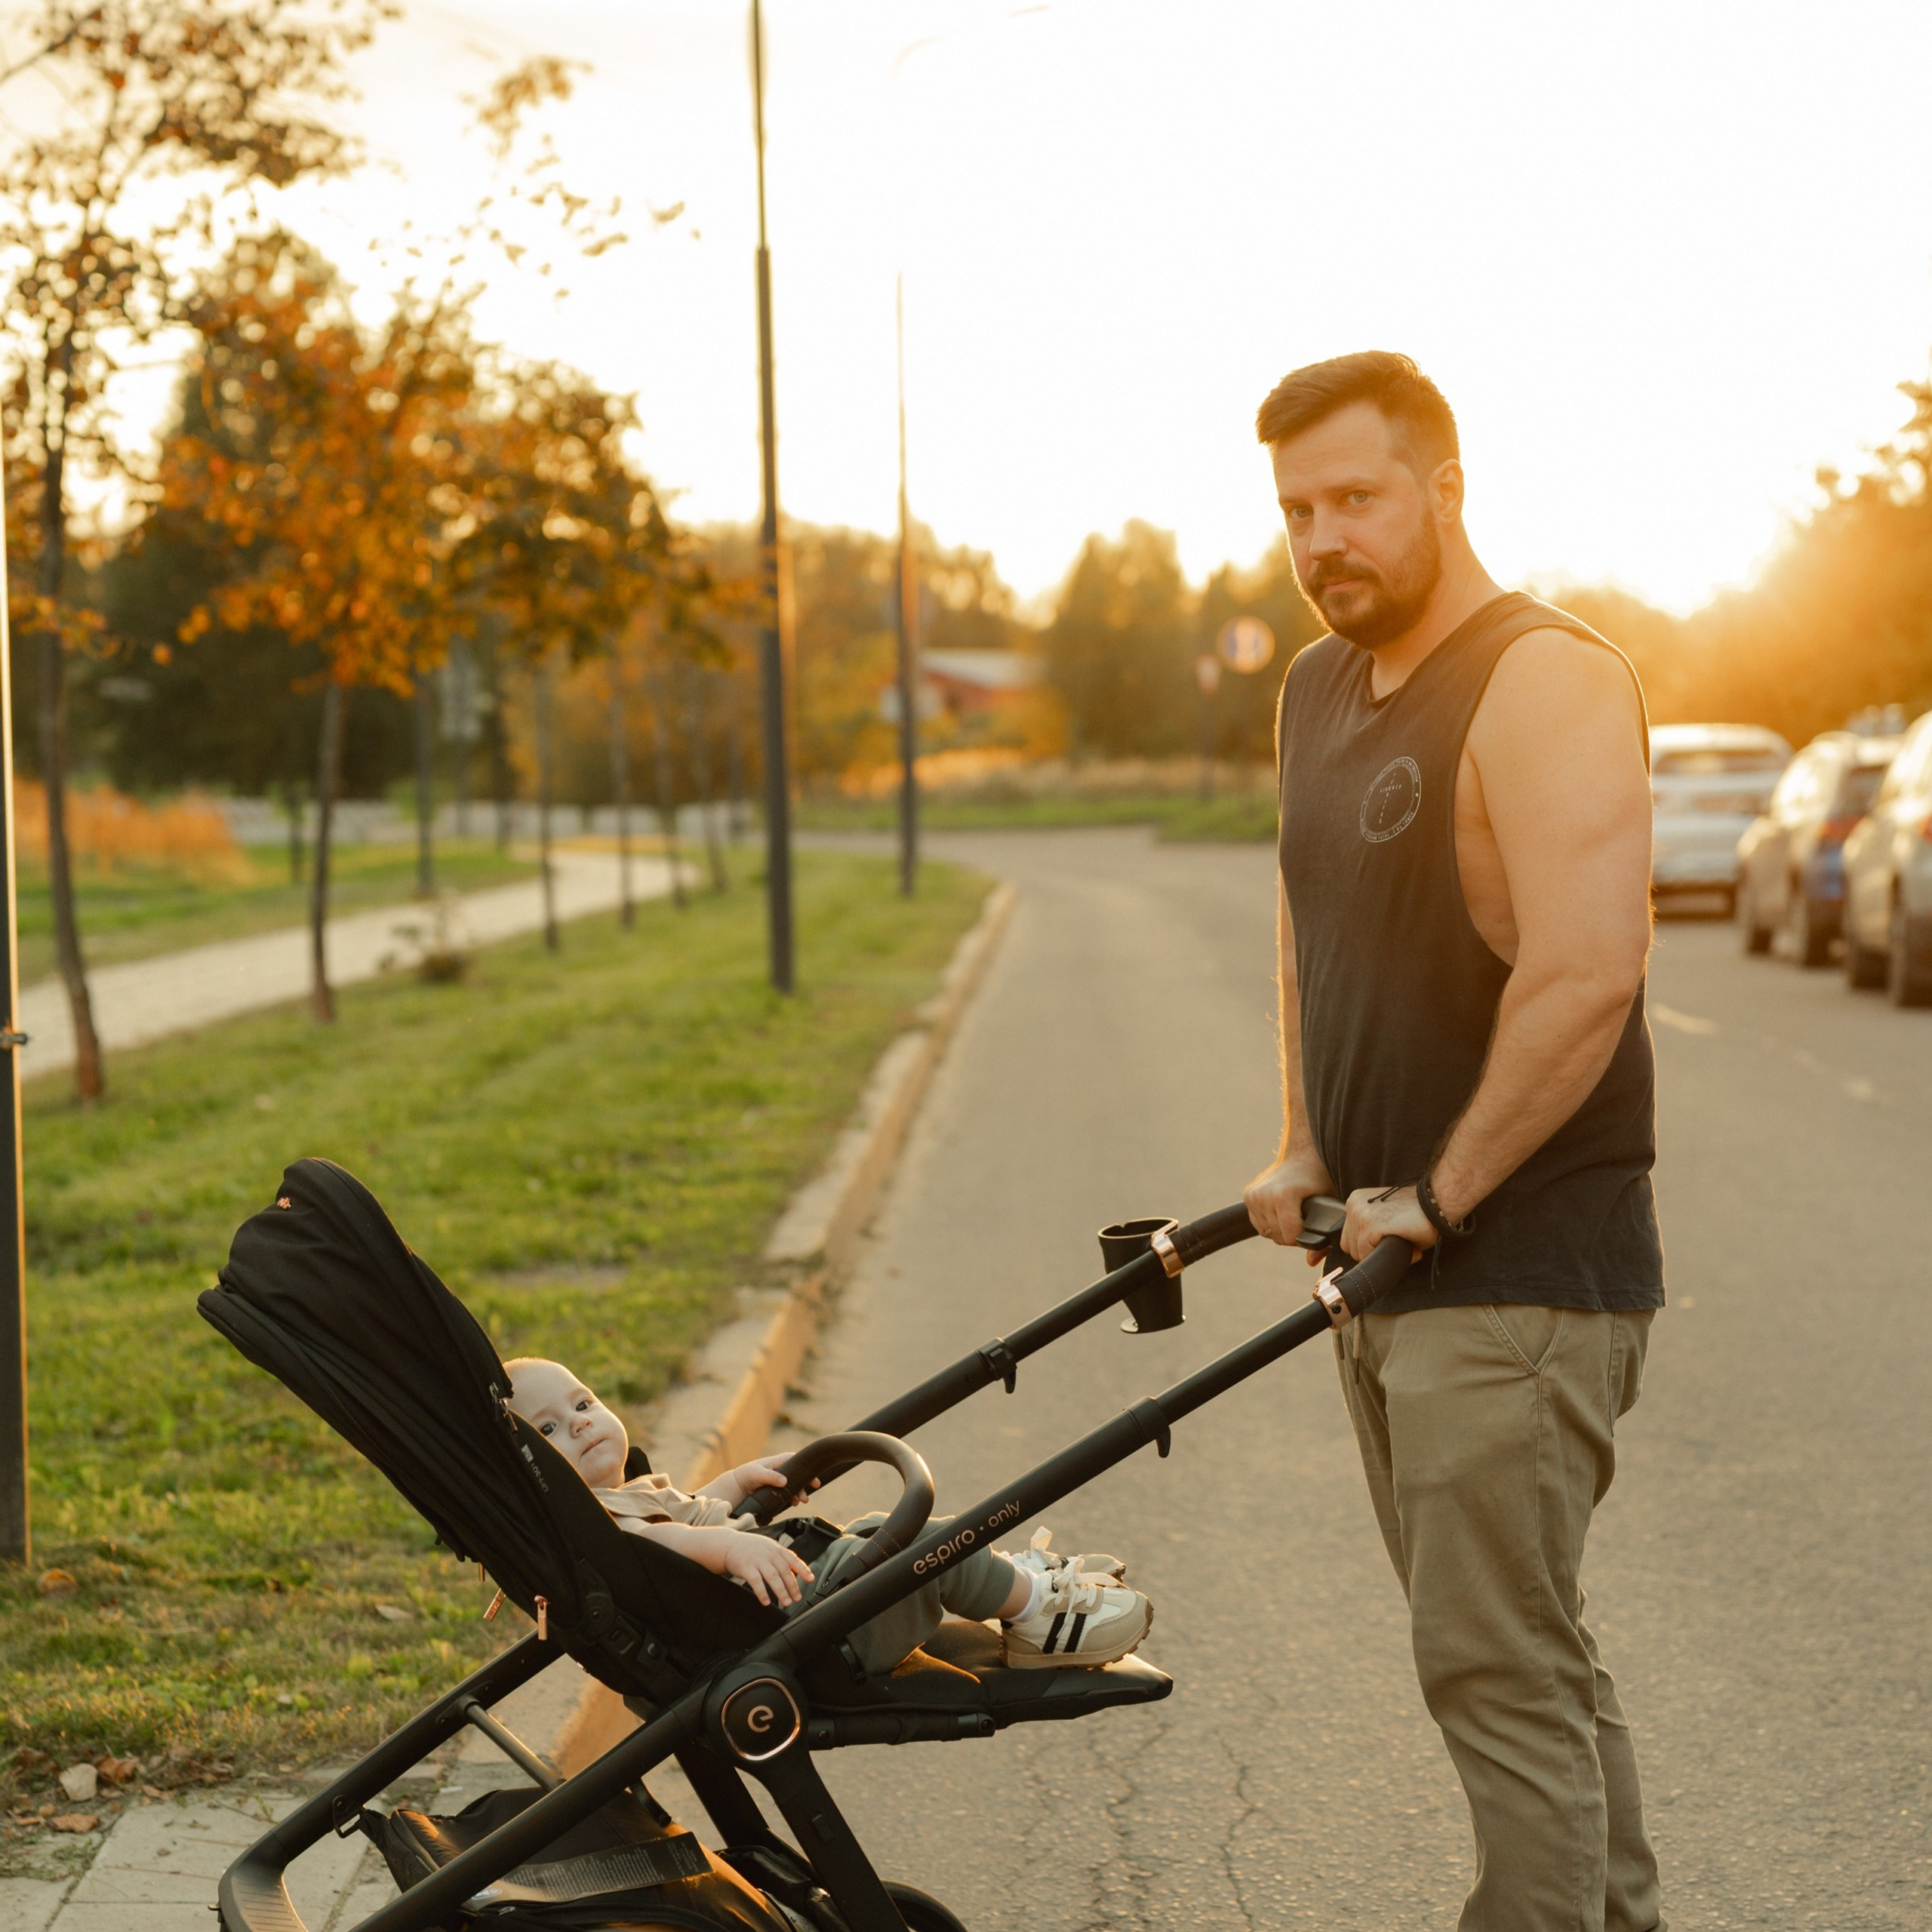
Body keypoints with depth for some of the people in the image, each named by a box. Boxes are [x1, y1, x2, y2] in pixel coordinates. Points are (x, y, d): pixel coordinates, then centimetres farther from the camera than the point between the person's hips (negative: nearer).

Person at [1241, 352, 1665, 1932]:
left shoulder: (1546, 680, -15)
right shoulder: (1320, 691, 13)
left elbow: (1585, 974, -25)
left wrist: (1440, 1195, -18)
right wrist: (1305, 1152, 14)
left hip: (1521, 1268, -9)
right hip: (1393, 1264, 9)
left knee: (1502, 1668, -9)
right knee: (1530, 1646, 16)